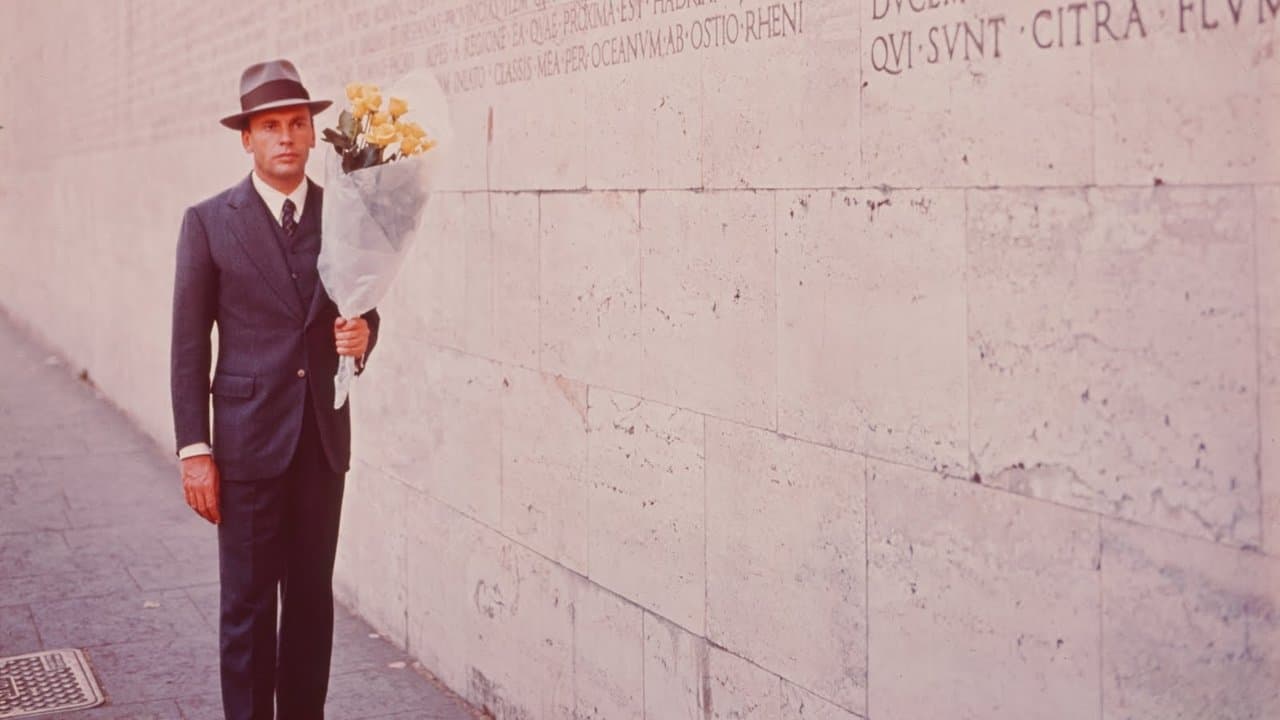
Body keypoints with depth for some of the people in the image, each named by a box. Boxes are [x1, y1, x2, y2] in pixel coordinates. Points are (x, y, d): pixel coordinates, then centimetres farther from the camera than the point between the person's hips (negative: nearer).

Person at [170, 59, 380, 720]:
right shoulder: (209, 221, -2)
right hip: (248, 441, -3)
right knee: (248, 605, 3)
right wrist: (194, 449, -7)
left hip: (323, 440, 3)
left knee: (313, 599, 12)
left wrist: (363, 334, -11)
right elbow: (188, 344, -2)